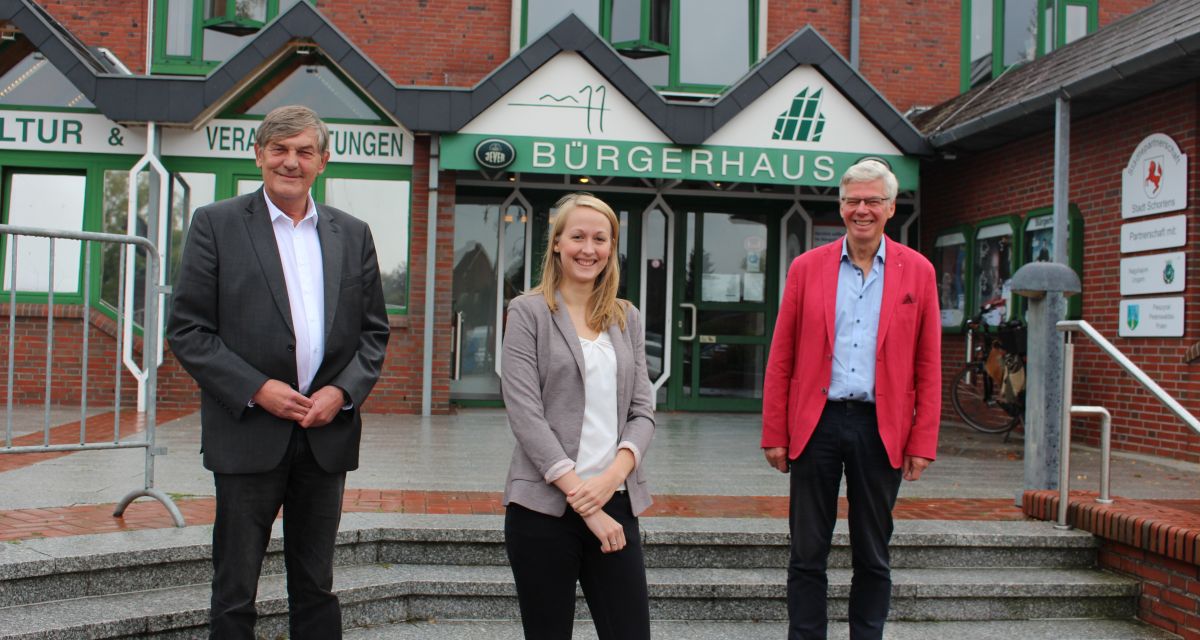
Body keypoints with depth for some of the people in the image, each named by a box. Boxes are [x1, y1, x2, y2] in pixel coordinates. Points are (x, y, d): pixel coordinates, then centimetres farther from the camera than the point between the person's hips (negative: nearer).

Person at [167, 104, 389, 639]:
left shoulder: (352, 234, 9)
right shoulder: (216, 224, 0)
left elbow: (374, 329, 10)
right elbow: (187, 330, -4)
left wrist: (344, 390, -7)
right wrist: (256, 389, -14)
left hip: (327, 434, 3)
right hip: (248, 434, -3)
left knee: (316, 588, 15)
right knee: (235, 591, 8)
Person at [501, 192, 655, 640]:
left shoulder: (627, 317, 12)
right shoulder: (528, 312, 0)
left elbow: (642, 411, 8)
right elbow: (525, 415, -8)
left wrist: (613, 477, -11)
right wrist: (581, 498, -13)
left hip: (616, 505, 3)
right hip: (545, 506, -3)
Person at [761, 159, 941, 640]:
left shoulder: (917, 271, 4)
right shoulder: (807, 267, 4)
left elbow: (928, 366, 3)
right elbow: (780, 360, 3)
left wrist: (922, 443, -2)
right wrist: (774, 434, -1)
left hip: (882, 429, 0)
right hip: (816, 422, 0)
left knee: (873, 558, 11)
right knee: (807, 555, 7)